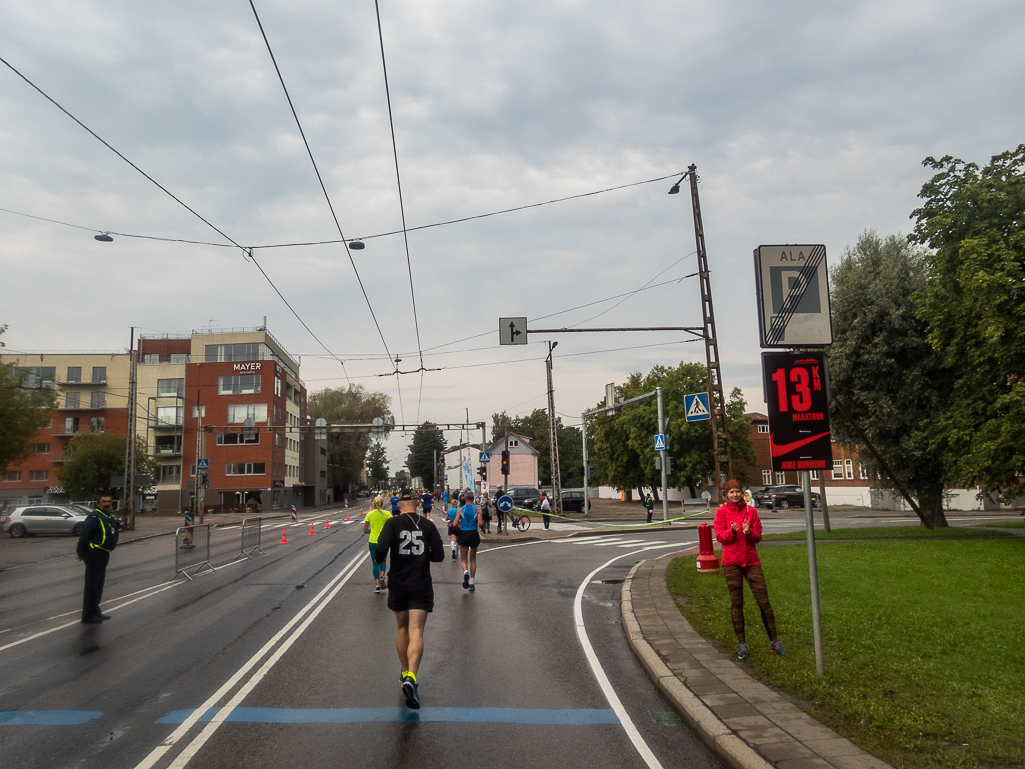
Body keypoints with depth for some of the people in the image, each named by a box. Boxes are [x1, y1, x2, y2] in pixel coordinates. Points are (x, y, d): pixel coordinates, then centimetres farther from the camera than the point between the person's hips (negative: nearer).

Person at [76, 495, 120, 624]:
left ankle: (95, 611, 30)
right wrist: (81, 554, -18)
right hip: (94, 555, -10)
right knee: (91, 585, -4)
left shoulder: (109, 517, 13)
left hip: (103, 555, 10)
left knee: (99, 585, 19)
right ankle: (88, 616, 2)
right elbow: (84, 536, -19)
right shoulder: (94, 518, -17)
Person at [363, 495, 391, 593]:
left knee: (375, 563, 10)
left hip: (373, 541, 1)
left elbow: (365, 530, 2)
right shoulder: (386, 514, -5)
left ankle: (377, 585, 4)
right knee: (383, 560, 20)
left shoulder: (369, 514, 0)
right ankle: (382, 576, -6)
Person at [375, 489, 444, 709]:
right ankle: (411, 677, -23)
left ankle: (405, 673, 28)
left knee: (402, 628, 20)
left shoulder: (393, 523, -4)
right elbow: (439, 556, -1)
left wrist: (380, 559, 5)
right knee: (416, 632, -5)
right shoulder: (428, 525, 1)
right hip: (421, 584, -1)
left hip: (398, 583, 1)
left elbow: (381, 549, -17)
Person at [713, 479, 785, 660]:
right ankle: (741, 644, 11)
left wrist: (749, 532, -16)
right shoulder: (721, 511, 3)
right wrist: (732, 531, -22)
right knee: (736, 604, 2)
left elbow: (758, 536, 6)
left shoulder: (751, 511, 7)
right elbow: (719, 536, -3)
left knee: (764, 601, -1)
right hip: (731, 562, -1)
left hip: (751, 560, 1)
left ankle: (774, 641, 11)